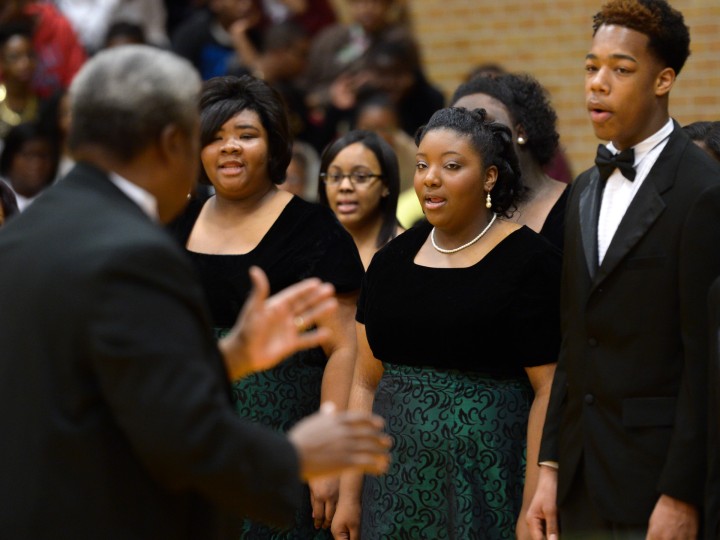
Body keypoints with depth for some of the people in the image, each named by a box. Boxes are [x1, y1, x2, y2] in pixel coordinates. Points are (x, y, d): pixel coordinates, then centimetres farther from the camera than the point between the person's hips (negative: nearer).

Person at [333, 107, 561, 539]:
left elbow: (548, 390, -12)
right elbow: (366, 383, 11)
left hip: (488, 485, -5)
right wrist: (349, 495, 7)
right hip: (399, 483, 5)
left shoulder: (529, 260, -7)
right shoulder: (393, 260, 9)